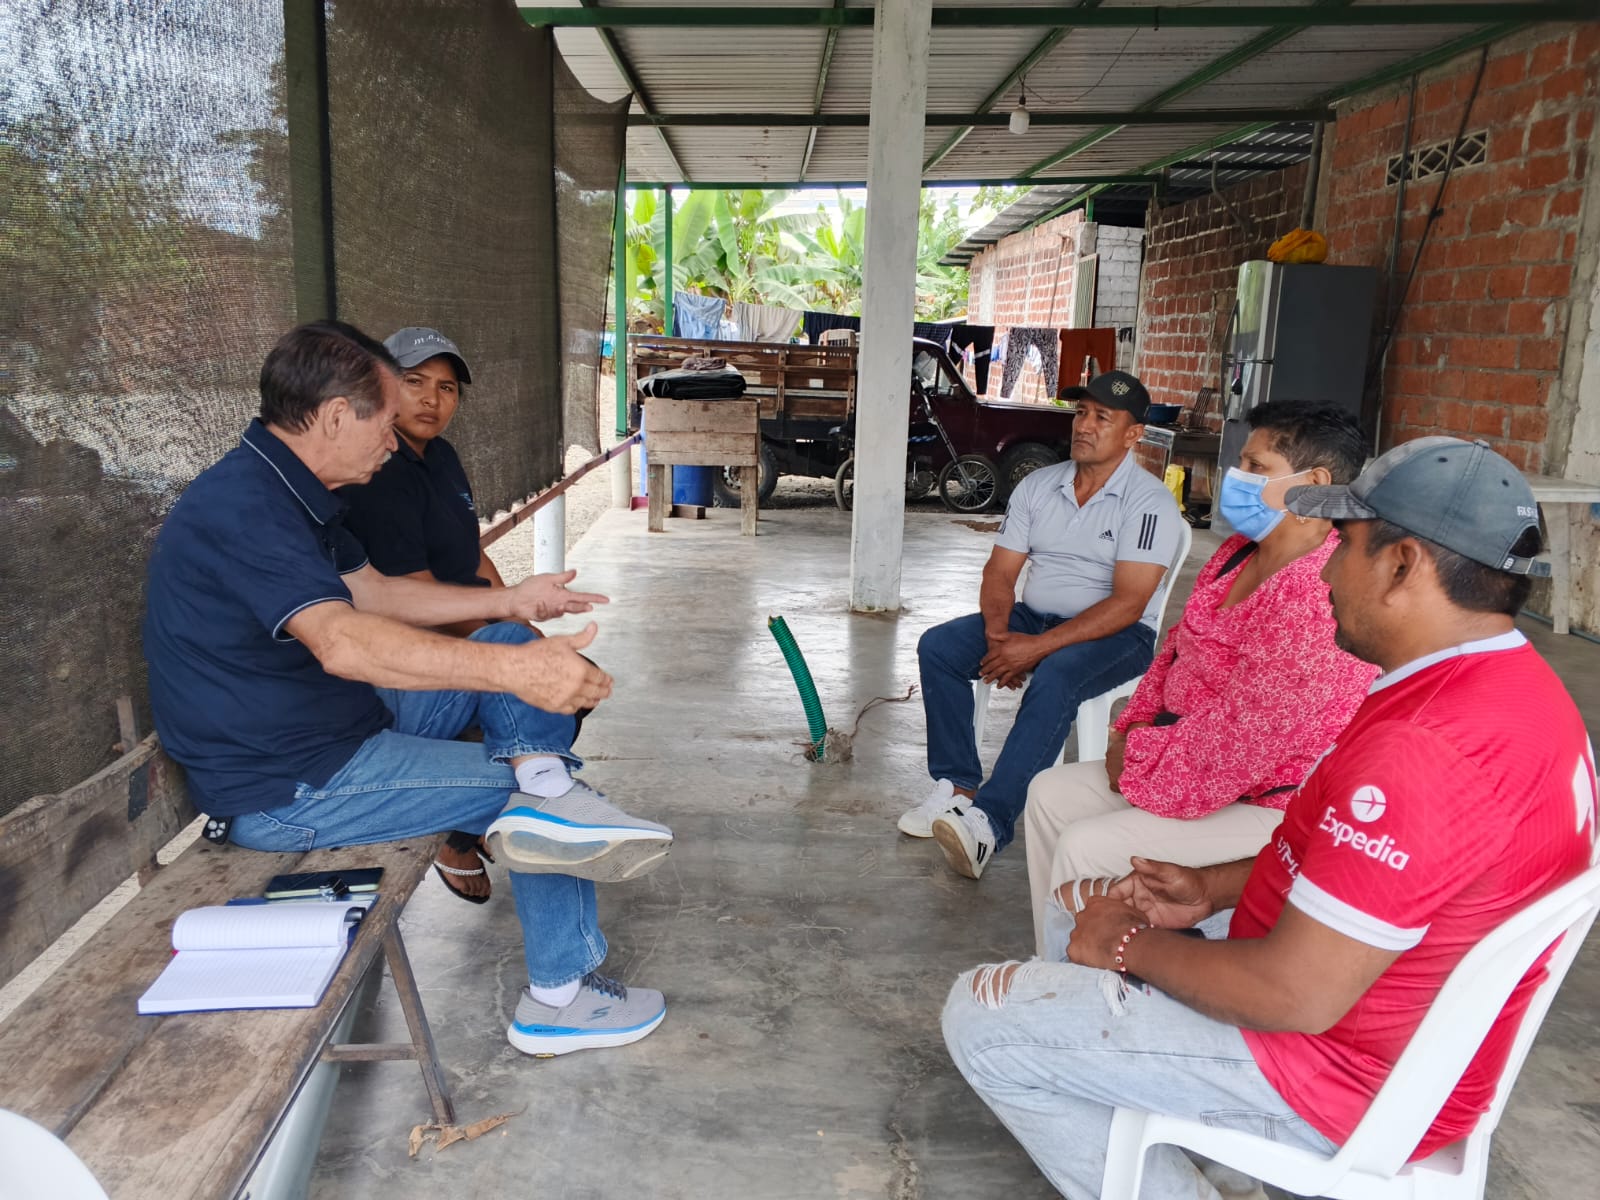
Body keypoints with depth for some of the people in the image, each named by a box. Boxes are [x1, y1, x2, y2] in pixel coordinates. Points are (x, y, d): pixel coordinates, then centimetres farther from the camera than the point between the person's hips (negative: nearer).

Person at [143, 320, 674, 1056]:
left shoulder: (283, 490, 8)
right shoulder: (241, 506, -25)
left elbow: (373, 592, 16)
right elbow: (343, 641, -40)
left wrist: (510, 603, 8)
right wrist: (513, 671, -48)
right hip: (286, 789, -10)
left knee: (511, 643, 6)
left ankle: (548, 793, -21)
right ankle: (561, 998, 3)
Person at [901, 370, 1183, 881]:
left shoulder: (1149, 502, -12)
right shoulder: (1038, 486, 7)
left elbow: (1127, 603, -20)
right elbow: (1000, 570, 4)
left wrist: (1039, 646, -26)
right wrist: (998, 634, -17)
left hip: (1116, 634, -6)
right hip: (1033, 618, 6)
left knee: (1055, 677, -38)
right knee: (938, 647, -15)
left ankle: (989, 821, -42)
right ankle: (957, 786, -15)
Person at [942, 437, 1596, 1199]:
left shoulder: (1425, 749, -32)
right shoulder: (1518, 687, 2)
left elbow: (1296, 996, -29)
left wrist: (1134, 944, -13)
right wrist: (1213, 889, 3)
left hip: (1341, 1074, -10)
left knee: (982, 1020, -8)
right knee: (1082, 927, 21)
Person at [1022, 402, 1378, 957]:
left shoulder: (1317, 601, -27)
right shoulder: (1239, 553, 6)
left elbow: (1244, 733, -28)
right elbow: (1178, 651, 14)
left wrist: (1142, 756, -15)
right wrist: (1133, 729, 0)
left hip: (1266, 803, -10)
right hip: (1195, 758, 11)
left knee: (1084, 847, -19)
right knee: (1050, 794, 6)